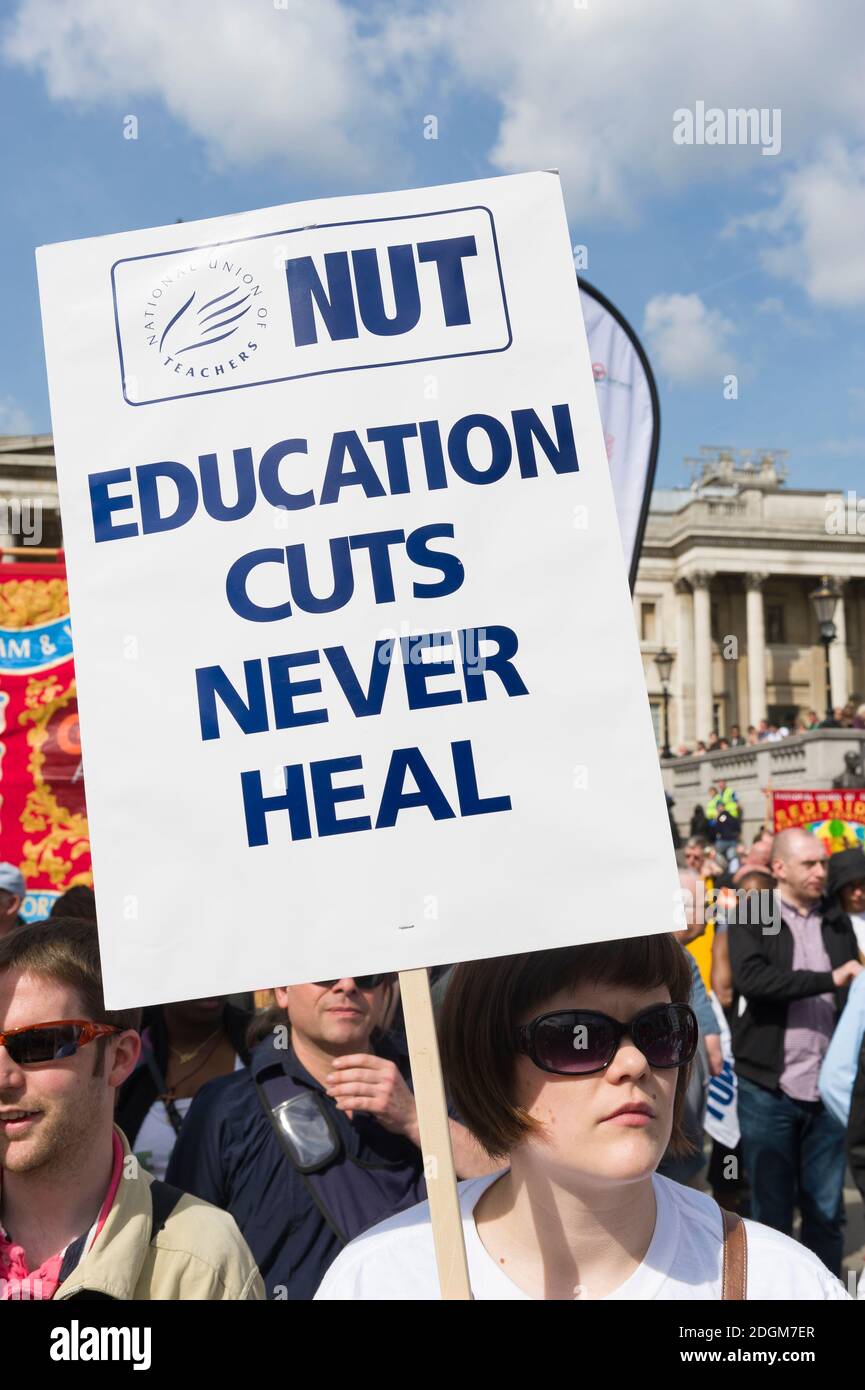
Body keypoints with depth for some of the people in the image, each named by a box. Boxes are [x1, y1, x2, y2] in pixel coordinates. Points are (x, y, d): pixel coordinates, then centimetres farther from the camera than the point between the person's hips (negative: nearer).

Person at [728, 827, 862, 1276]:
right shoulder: (751, 919, -3)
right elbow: (750, 979, -19)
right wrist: (828, 979, -23)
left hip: (827, 1088, 4)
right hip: (768, 1088, -3)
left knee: (827, 1210, 12)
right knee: (771, 1210, 8)